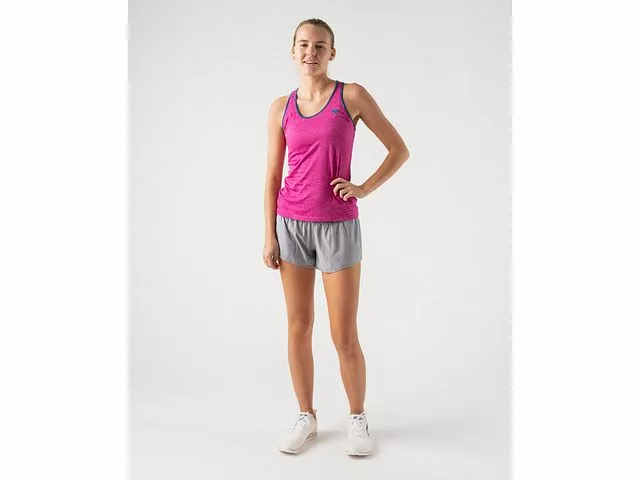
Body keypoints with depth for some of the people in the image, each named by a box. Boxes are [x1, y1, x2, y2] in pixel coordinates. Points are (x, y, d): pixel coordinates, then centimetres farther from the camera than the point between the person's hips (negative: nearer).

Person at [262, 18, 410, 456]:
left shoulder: (352, 95, -3)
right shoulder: (281, 108, 5)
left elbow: (400, 149, 0)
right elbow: (273, 178, 6)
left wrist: (365, 188, -10)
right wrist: (270, 236, 2)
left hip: (338, 226, -3)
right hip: (292, 225, 3)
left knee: (344, 336, 1)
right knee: (298, 328, 8)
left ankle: (358, 419, 22)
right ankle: (307, 418, 23)